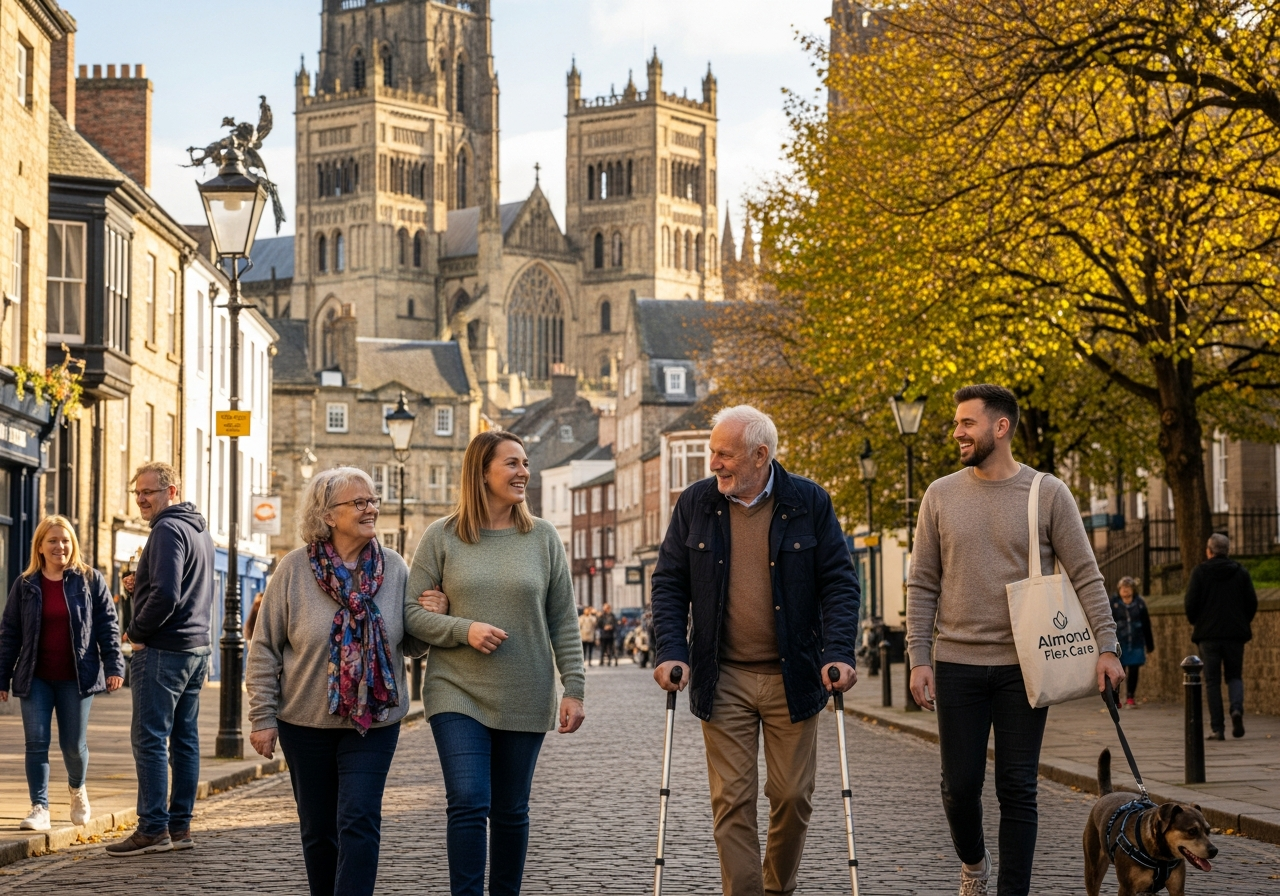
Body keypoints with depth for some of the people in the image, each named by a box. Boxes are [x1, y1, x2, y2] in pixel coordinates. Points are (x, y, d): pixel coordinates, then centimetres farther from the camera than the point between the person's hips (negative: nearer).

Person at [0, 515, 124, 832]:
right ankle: (39, 807, -2)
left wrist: (114, 666, -8)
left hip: (76, 678, -1)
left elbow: (108, 626, 1)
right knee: (36, 743, -5)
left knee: (73, 744, 4)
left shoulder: (91, 581, 2)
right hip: (36, 679, 1)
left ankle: (77, 788, 33)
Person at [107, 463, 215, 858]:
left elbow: (165, 595, -24)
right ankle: (180, 826, 14)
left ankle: (153, 828, -7)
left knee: (150, 739, -7)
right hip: (196, 648, 10)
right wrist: (140, 585, 14)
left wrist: (137, 631, -10)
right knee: (184, 739, 10)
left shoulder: (168, 529, -14)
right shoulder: (200, 530, 16)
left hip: (163, 649, -10)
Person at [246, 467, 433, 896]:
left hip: (374, 720, 0)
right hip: (306, 721, 0)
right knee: (318, 829, 10)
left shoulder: (393, 567, 0)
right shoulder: (294, 569, -6)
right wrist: (263, 717, -4)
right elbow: (265, 649, -2)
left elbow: (411, 645, 8)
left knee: (359, 823, -9)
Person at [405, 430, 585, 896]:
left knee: (511, 811, 9)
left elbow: (563, 622, 5)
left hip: (525, 699, 2)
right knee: (468, 805, -12)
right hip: (458, 695, -2)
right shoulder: (441, 537, 0)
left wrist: (573, 688, -1)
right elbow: (411, 612, 0)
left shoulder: (543, 537, 4)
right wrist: (464, 630, -16)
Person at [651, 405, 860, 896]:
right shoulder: (695, 503, 2)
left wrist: (839, 653, -14)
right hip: (722, 679, 1)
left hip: (792, 676, 0)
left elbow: (839, 582, -2)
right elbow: (669, 583, 4)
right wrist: (671, 651, -9)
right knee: (732, 800, -1)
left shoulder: (809, 502, -2)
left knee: (793, 796, 6)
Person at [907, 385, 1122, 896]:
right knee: (960, 783, 4)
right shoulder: (941, 496, 4)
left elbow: (1085, 576, -1)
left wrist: (1106, 645, -11)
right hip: (958, 664, 2)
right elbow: (922, 584, 5)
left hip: (1023, 666, -1)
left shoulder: (1048, 494, -1)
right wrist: (919, 657, -2)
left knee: (1017, 789, 0)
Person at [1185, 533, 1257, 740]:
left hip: (1208, 634, -2)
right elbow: (1252, 602, 5)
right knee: (1234, 675, 14)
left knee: (1212, 680, 3)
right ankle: (1237, 709, -16)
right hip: (1235, 633, 2)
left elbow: (1191, 603, -6)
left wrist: (1195, 622, 13)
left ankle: (1217, 728, -2)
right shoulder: (1241, 572, 4)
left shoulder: (1199, 572, -3)